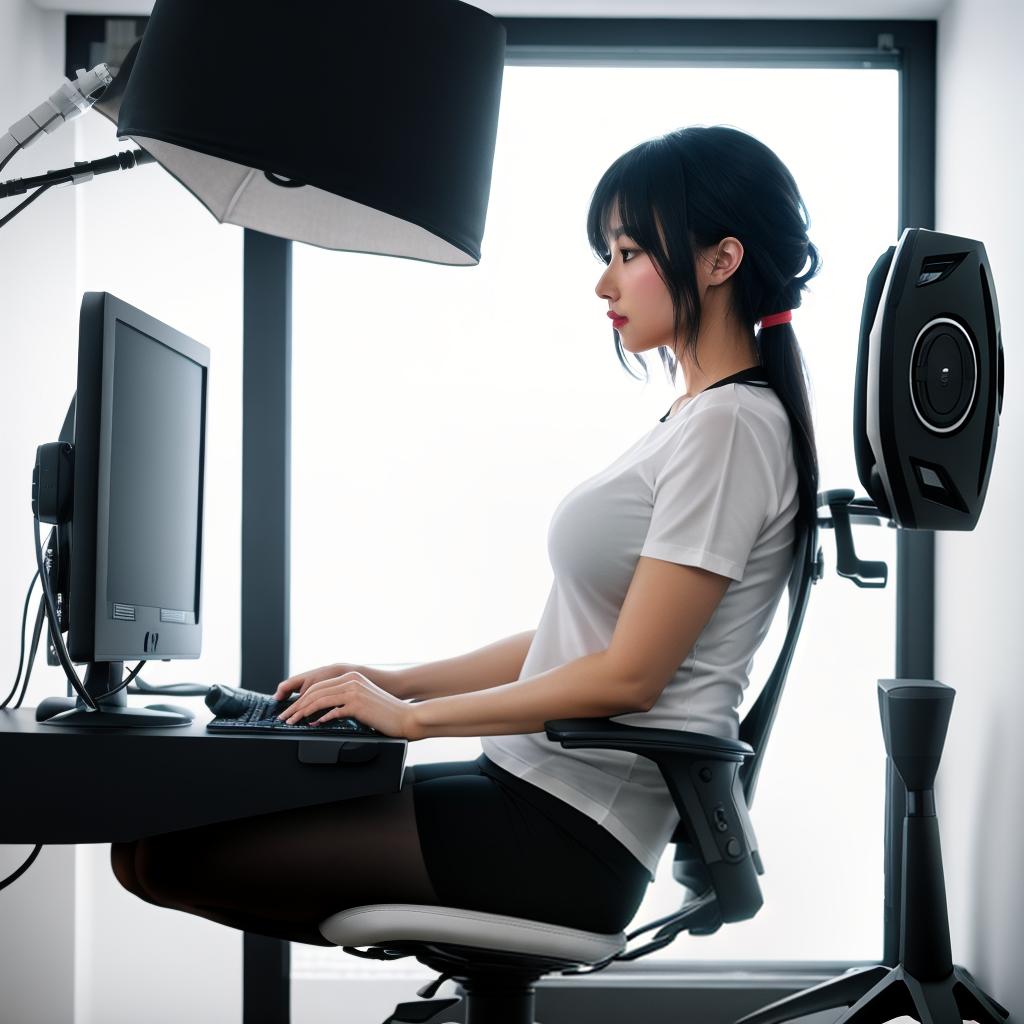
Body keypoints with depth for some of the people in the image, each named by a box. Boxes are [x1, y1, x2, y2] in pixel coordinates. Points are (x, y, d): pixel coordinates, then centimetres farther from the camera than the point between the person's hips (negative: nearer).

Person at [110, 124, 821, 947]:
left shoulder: (731, 426, -15)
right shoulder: (698, 418, 17)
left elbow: (627, 674, -18)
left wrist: (412, 717, -10)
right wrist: (399, 683, 11)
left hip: (567, 833, -10)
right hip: (539, 788, 10)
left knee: (162, 853, -11)